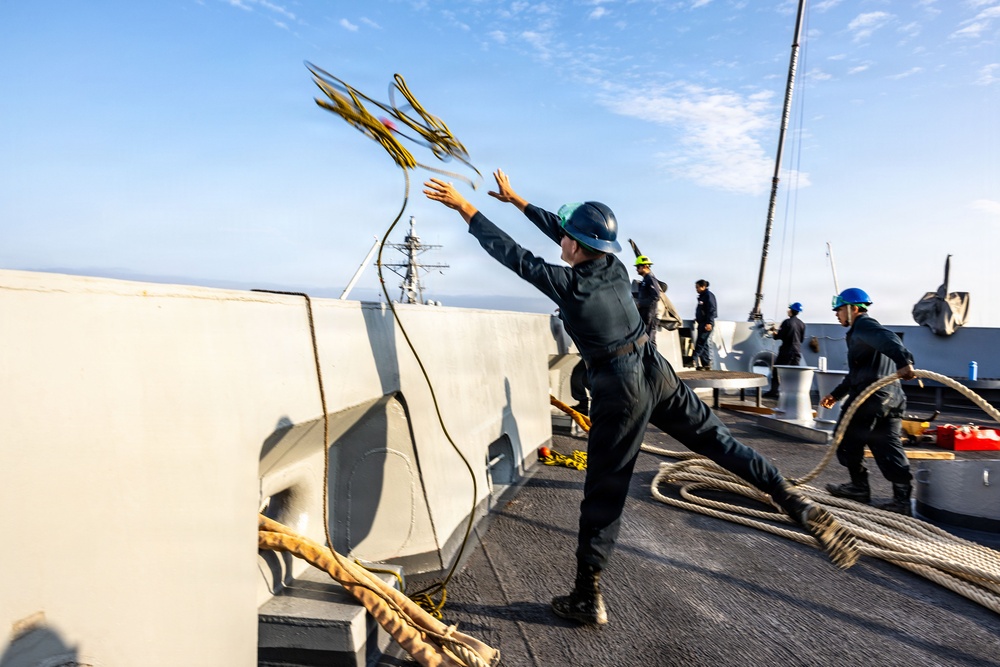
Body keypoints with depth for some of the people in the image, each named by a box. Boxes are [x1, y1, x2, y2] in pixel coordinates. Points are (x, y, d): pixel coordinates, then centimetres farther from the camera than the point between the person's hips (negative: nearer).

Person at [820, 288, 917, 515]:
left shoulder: (863, 326, -3)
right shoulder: (863, 331, 30)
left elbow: (887, 339, -28)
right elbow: (856, 374, 39)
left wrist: (903, 361, -46)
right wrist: (836, 394, 43)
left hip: (871, 394, -10)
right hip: (893, 398, 10)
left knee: (847, 439, 4)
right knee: (888, 447, 7)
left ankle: (859, 487, 12)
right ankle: (903, 498, 2)